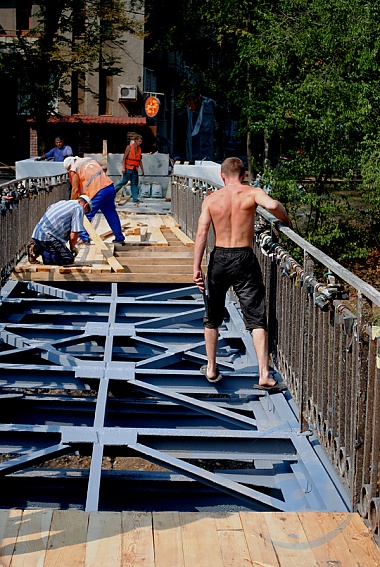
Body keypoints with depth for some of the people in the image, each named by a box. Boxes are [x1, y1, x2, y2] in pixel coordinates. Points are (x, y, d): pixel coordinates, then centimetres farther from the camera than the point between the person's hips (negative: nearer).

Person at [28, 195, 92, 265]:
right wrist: (72, 248, 11)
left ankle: (36, 247, 5)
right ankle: (39, 251, -13)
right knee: (69, 259, -7)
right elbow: (73, 236, -10)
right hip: (47, 237, -9)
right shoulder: (79, 208, -2)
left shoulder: (62, 202, 23)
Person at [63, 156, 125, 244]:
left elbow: (75, 189, -1)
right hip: (110, 187, 7)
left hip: (97, 193, -7)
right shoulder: (90, 159, 22)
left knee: (85, 216, 5)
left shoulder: (73, 170, 2)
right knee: (111, 215, 16)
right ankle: (119, 238, 22)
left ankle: (84, 238, 4)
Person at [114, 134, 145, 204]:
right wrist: (123, 167, -14)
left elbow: (140, 160, 20)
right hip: (128, 168, -5)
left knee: (134, 184, 3)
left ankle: (135, 199, 1)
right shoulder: (129, 147, -5)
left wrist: (142, 169, 18)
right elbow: (124, 158, -6)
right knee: (123, 181, -4)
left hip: (135, 169, 5)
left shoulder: (139, 149, 12)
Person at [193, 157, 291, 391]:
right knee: (257, 319, 1)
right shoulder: (252, 193, -4)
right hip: (245, 259, -2)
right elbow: (272, 205, -25)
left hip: (219, 258, 2)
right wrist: (286, 220, -4)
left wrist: (197, 267, -4)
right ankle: (264, 375, -7)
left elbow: (202, 233, -5)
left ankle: (211, 369, 27)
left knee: (212, 317, 18)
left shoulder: (211, 199, 2)